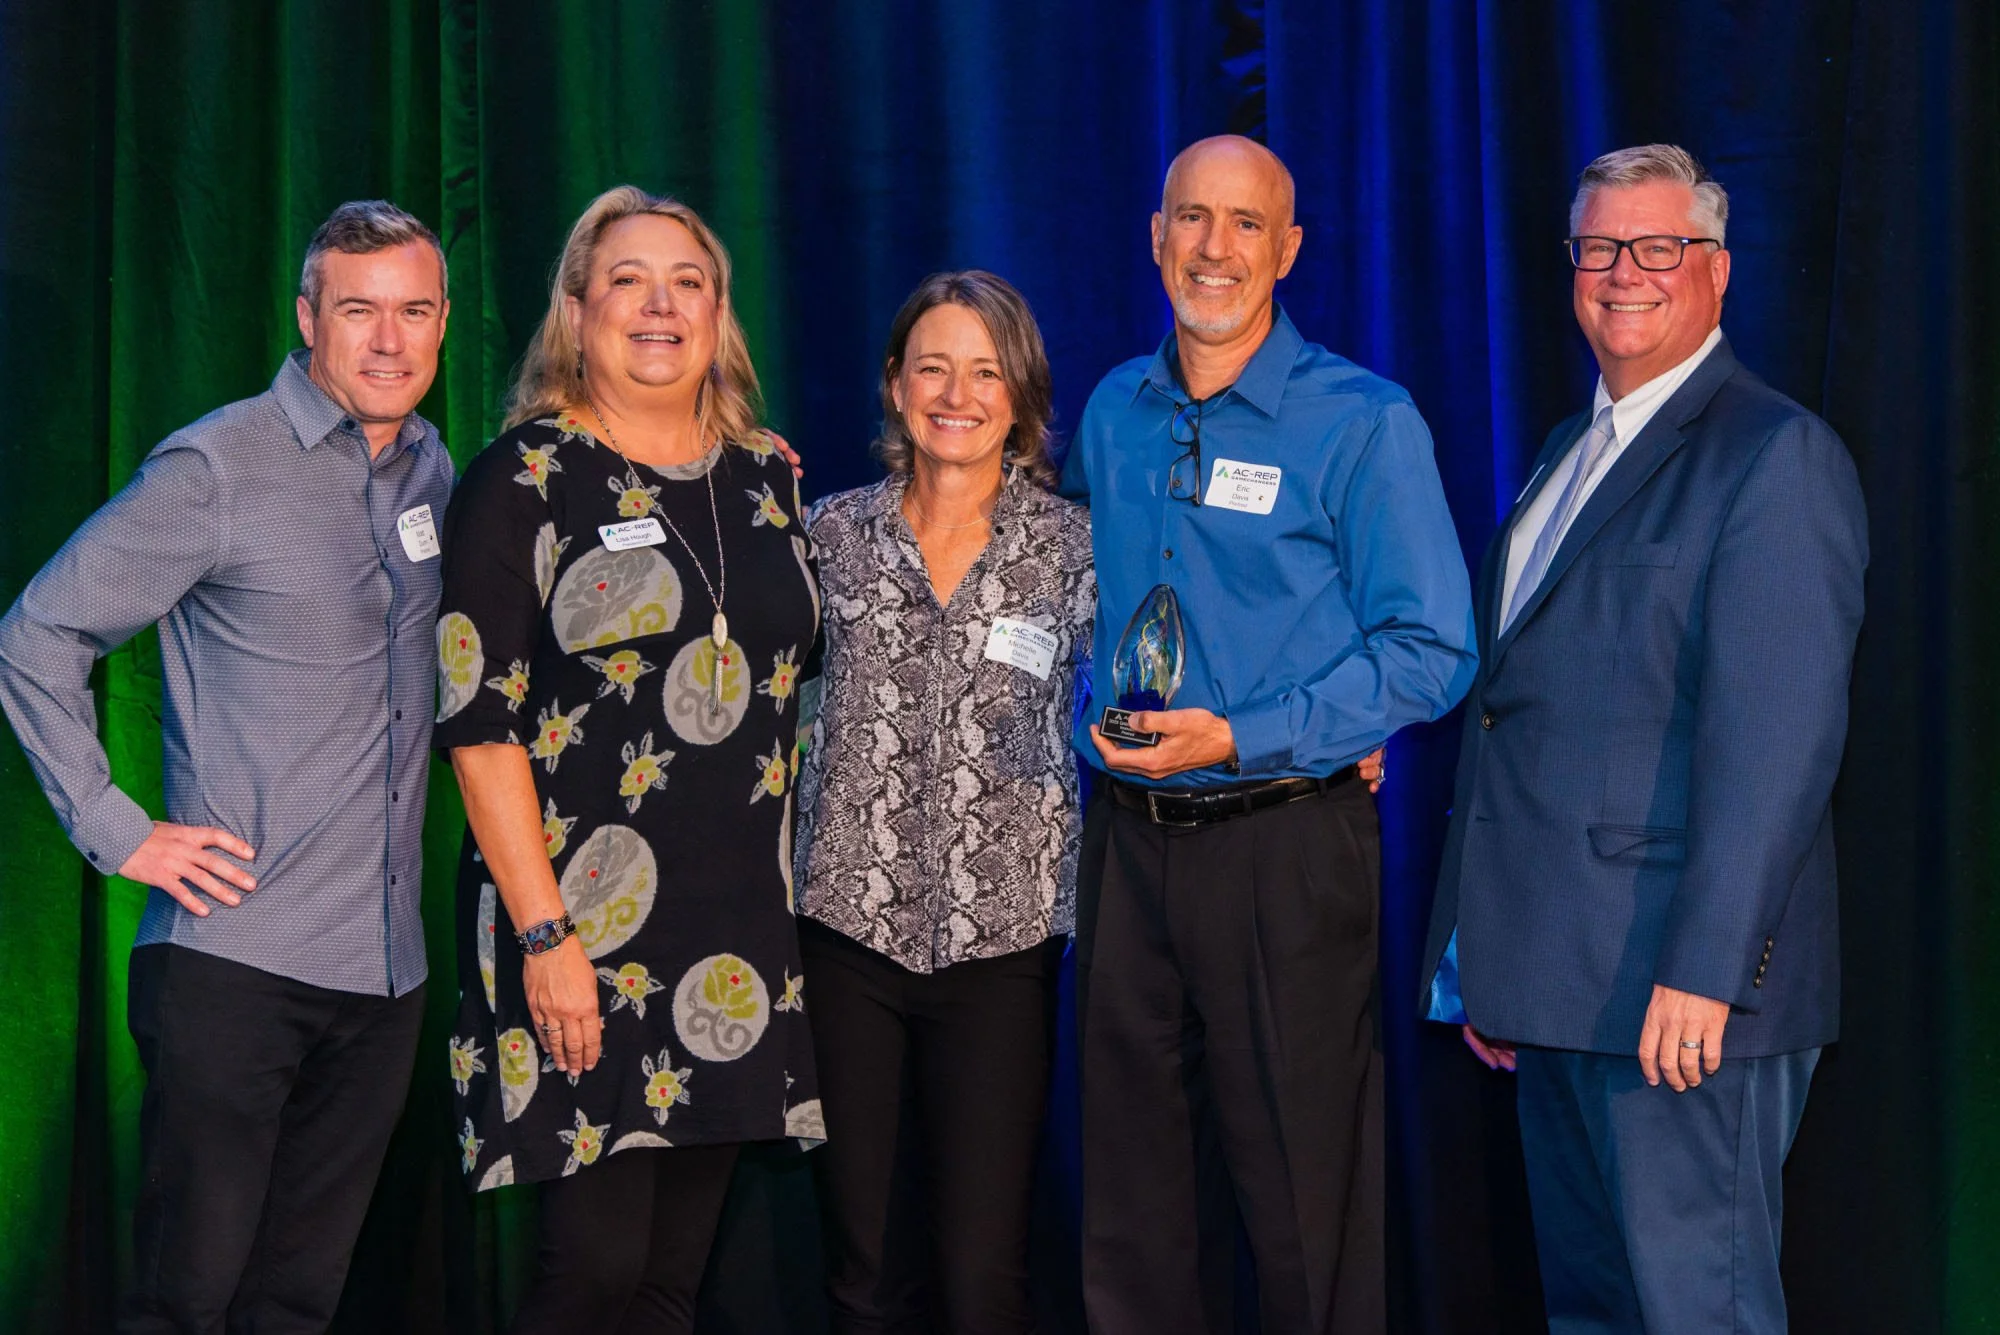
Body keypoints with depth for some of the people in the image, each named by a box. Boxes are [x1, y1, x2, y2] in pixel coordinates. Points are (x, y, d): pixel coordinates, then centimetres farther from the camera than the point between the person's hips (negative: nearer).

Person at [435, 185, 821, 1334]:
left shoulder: (767, 479, 12)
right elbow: (480, 720, -10)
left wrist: (783, 886, 14)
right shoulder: (527, 480, -4)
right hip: (583, 929, -5)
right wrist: (545, 934, -16)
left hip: (741, 932, 5)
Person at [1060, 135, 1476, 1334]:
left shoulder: (1364, 422, -7)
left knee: (1307, 1213, 2)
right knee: (1132, 1204, 13)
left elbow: (1431, 651, -11)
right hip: (1127, 836, 5)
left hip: (1284, 844, -5)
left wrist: (1242, 738, -19)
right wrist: (1100, 732, 5)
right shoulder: (1113, 413, 10)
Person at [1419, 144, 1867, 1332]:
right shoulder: (1568, 455, 18)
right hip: (1559, 982, 8)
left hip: (1680, 988, -8)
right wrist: (1491, 966, 17)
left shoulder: (1777, 454, -9)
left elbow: (1778, 738, -17)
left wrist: (1704, 969, -22)